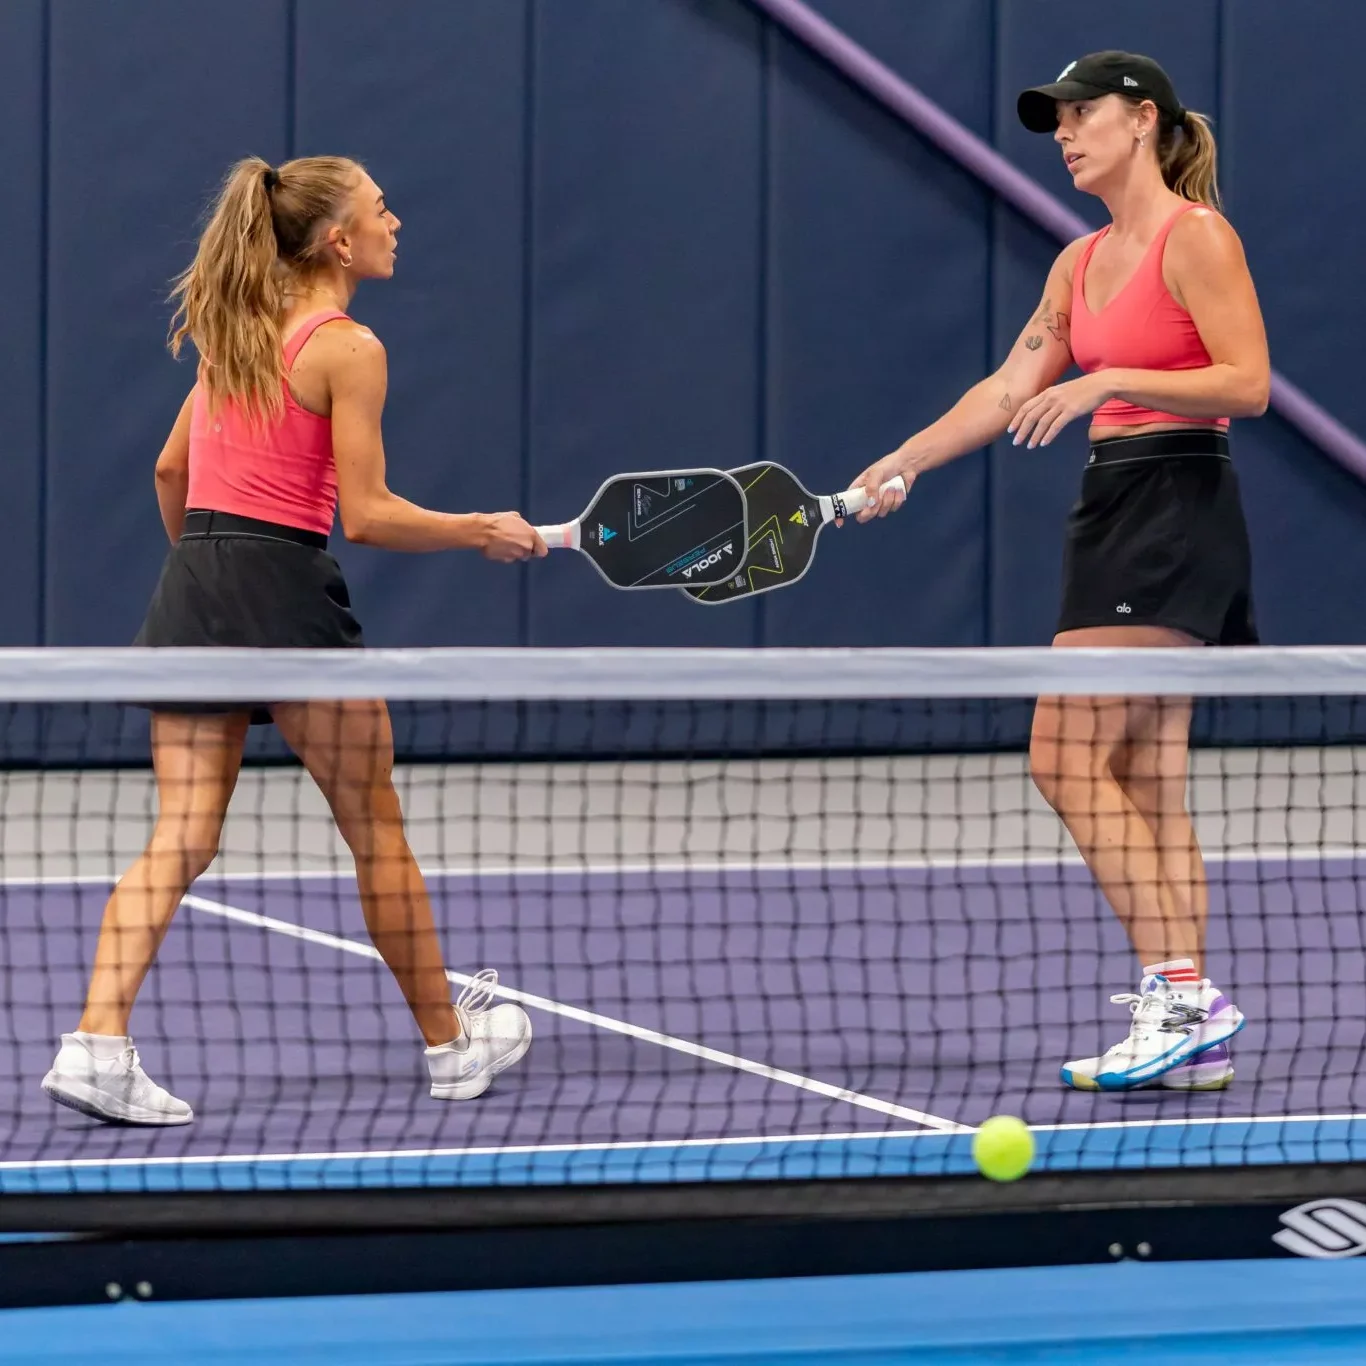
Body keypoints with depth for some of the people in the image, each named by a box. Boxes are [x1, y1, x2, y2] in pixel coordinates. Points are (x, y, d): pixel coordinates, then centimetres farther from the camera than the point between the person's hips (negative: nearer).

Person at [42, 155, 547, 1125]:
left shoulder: (235, 334, 15)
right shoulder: (346, 349, -9)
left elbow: (171, 472, 20)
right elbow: (367, 516, -12)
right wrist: (485, 533, 0)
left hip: (192, 584, 7)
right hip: (285, 589, -7)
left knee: (181, 841, 1)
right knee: (377, 831, 9)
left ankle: (98, 1044, -14)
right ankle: (452, 1044, 21)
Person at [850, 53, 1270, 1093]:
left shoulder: (1197, 236, -9)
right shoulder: (1082, 262, 16)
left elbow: (1249, 384, -16)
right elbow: (1009, 391, 16)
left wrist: (1109, 381, -22)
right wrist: (905, 461, 7)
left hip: (1178, 511, -9)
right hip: (1113, 512, 9)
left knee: (1069, 754, -14)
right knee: (1147, 782, 5)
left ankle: (1180, 994, -13)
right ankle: (1194, 1027, 6)